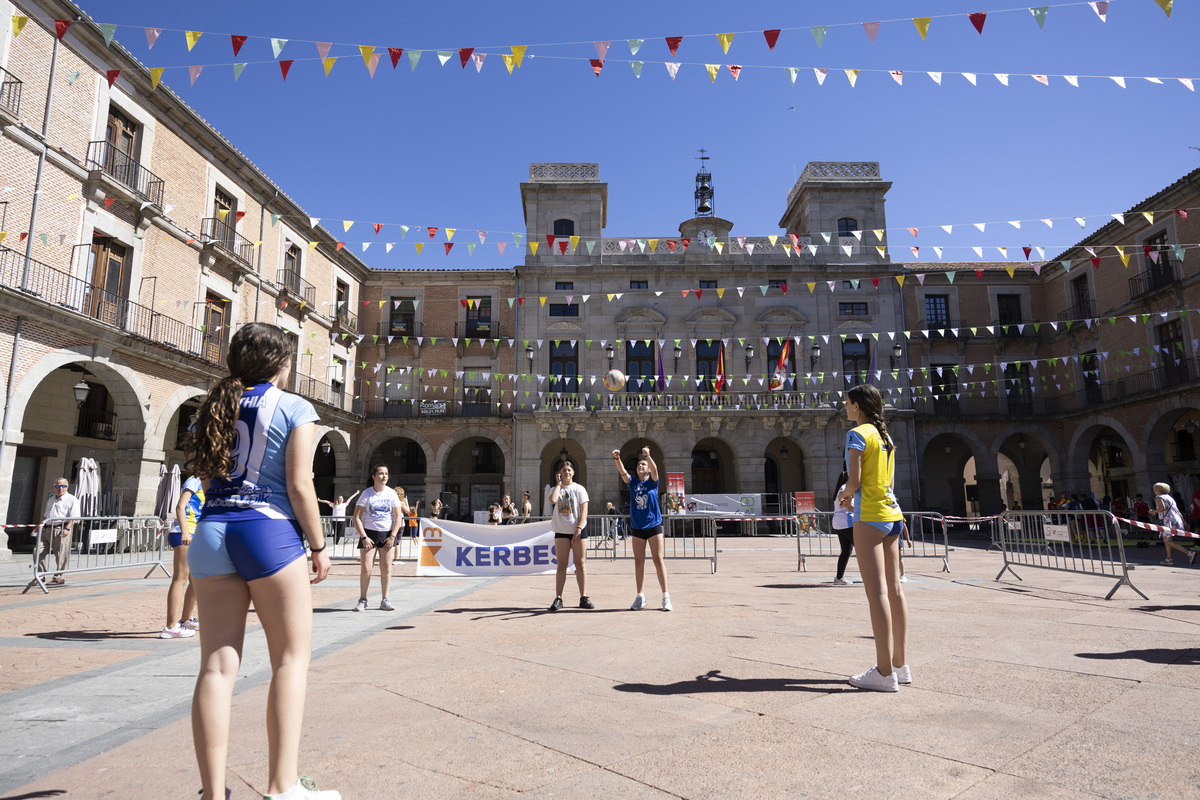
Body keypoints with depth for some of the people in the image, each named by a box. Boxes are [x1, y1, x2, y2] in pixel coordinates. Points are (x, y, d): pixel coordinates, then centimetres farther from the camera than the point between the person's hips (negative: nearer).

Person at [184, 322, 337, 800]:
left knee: (218, 662, 5)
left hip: (211, 530, 6)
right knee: (292, 656, 4)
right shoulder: (294, 408, -3)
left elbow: (204, 480, 15)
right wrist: (318, 545, -3)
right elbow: (299, 485, -9)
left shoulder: (211, 409, 15)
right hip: (269, 529, -6)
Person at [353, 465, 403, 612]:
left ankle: (385, 600, 11)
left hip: (387, 533, 2)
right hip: (369, 533, -2)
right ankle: (362, 599, 12)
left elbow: (398, 516, 2)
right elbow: (357, 518, -4)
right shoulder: (367, 494, -3)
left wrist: (392, 536, -6)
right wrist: (364, 537, -11)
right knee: (365, 568, -6)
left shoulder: (391, 493, 2)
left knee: (386, 567, 1)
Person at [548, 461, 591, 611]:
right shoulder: (555, 489, 9)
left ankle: (583, 597, 6)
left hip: (577, 531, -1)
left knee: (580, 564, 2)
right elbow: (553, 500, -15)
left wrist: (579, 528, -13)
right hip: (561, 531, 1)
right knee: (561, 565, 1)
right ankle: (558, 598, 3)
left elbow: (584, 510, -3)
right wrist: (559, 483, -4)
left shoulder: (579, 489, 4)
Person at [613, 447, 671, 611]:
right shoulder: (632, 484, 7)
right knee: (638, 561, 5)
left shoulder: (652, 482, 2)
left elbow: (655, 470, -18)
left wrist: (648, 455, -37)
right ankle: (640, 597, 14)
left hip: (654, 525, -2)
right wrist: (617, 459, -28)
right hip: (637, 527, 3)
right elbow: (623, 472, -9)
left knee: (658, 559, -1)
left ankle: (665, 596, 4)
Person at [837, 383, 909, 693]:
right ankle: (900, 665, 15)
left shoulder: (857, 434, -9)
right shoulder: (886, 437, 16)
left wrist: (843, 495, 5)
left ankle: (884, 672, -5)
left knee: (876, 592, -7)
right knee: (894, 589, 9)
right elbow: (889, 483, 18)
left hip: (869, 517, -8)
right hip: (892, 514, 9)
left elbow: (854, 480, -15)